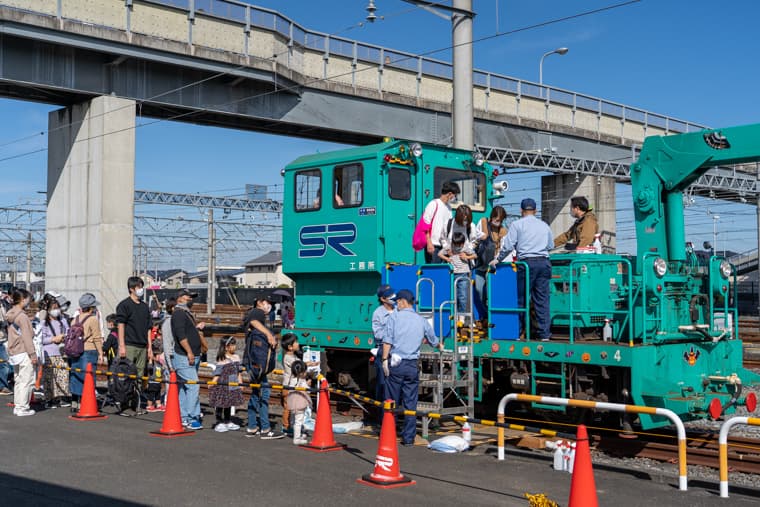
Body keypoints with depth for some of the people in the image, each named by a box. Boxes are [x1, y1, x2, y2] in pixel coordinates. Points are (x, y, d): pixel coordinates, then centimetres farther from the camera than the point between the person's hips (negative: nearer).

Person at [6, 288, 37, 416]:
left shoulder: (10, 315, 12)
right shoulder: (22, 316, -15)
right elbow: (27, 337, -17)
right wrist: (33, 354, -14)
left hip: (13, 353, 9)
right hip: (24, 353, -9)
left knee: (18, 380, 15)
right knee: (27, 381, -4)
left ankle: (17, 406, 19)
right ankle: (22, 408, -3)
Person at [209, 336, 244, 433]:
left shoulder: (236, 357, 6)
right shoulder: (222, 360, -13)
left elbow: (238, 372, 13)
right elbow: (217, 373, -12)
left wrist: (240, 383, 11)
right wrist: (212, 383, -21)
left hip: (233, 386, 6)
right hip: (222, 386, -6)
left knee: (229, 403, 16)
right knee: (220, 404, 1)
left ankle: (228, 422, 27)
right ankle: (219, 423, 10)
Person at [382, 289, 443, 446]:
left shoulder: (394, 317, -1)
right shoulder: (422, 320, 9)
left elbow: (387, 341, -8)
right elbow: (433, 340, 25)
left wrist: (385, 360, -4)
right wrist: (440, 346, 46)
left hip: (396, 363, -2)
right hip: (412, 365, 2)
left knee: (392, 401, 5)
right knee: (410, 403, 5)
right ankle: (409, 437, 7)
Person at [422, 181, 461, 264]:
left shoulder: (448, 207, 15)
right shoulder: (433, 204, -7)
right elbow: (425, 225, -10)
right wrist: (429, 243, -16)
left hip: (444, 245, 7)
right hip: (433, 245, -7)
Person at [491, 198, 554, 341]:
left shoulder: (517, 224, 2)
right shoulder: (544, 225, 14)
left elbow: (508, 245, -2)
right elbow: (550, 245, 20)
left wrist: (498, 259, 9)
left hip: (526, 262, -3)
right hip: (544, 262, 3)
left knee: (521, 298, 4)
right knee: (542, 299, 5)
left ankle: (518, 331, 8)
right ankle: (545, 334, 3)